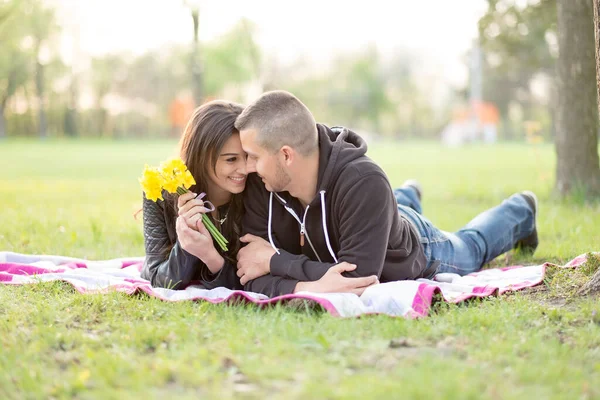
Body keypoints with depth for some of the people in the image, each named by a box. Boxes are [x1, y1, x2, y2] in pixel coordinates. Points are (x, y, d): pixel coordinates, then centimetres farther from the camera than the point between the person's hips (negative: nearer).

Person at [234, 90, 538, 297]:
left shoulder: (364, 183, -49)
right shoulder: (261, 186, -36)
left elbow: (356, 277, -51)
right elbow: (255, 277, -36)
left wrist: (276, 261, -47)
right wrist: (304, 287, -56)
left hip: (413, 253, -3)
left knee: (471, 248, 30)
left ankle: (520, 212, 61)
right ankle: (407, 198, 72)